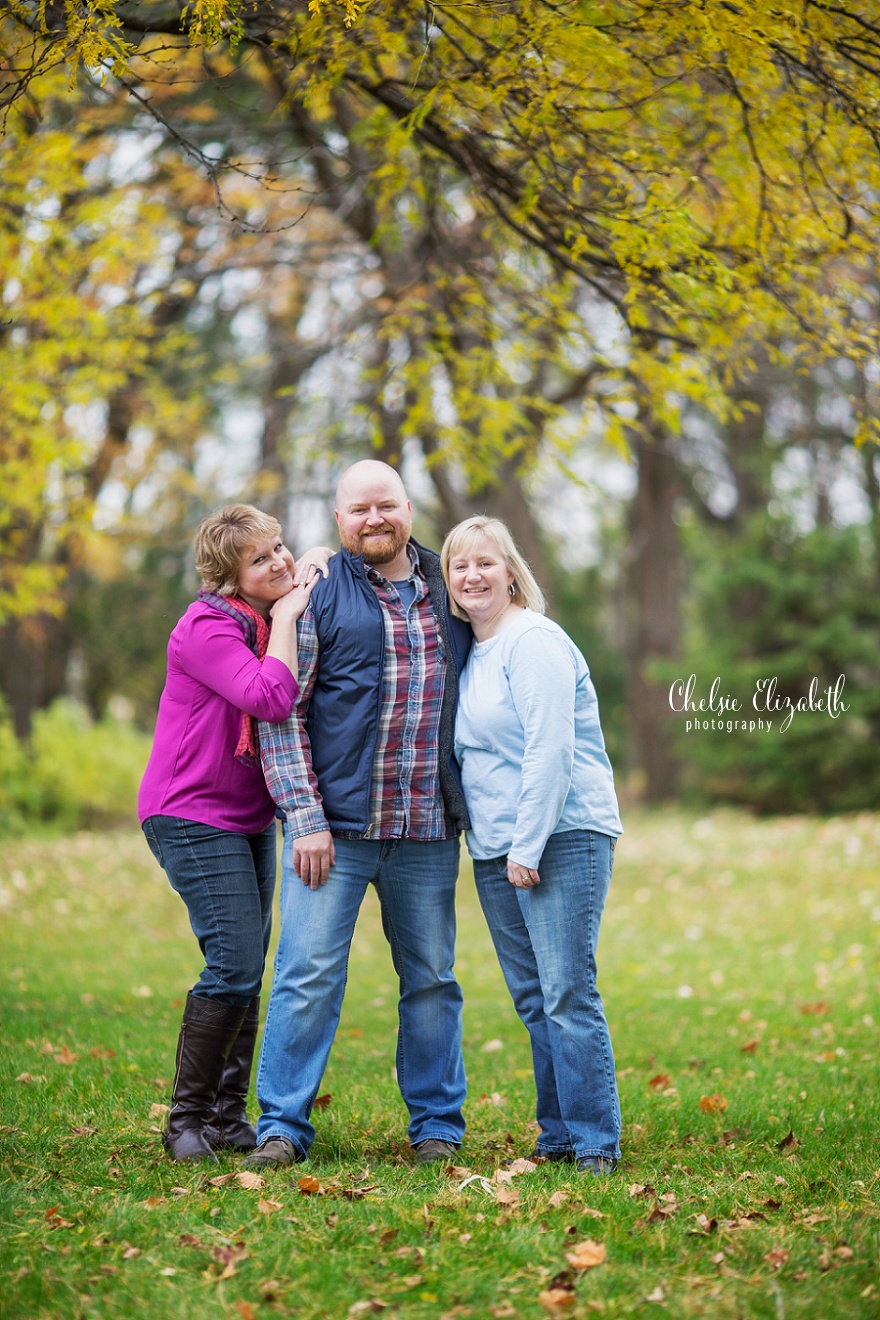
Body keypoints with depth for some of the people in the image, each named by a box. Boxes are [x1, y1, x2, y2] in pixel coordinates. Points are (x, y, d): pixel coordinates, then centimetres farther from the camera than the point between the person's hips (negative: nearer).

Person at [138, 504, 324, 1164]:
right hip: (194, 817, -9)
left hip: (251, 819, 9)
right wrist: (285, 618, -20)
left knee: (247, 969, 10)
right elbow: (270, 699, -30)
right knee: (236, 963, -15)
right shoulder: (206, 628, -18)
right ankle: (187, 1119, -5)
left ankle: (228, 1115, 19)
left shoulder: (274, 624, 9)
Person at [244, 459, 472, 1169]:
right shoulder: (316, 595, 0)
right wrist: (305, 817, -12)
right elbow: (280, 713, -4)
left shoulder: (447, 590, 12)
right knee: (308, 973, -5)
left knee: (432, 978, 9)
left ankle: (437, 1123, 20)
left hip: (428, 831, 3)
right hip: (334, 824, -3)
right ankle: (282, 1125, 3)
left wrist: (470, 806, 13)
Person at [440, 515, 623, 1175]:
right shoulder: (469, 652, 18)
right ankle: (557, 1136, 16)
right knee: (531, 998, 10)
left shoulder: (534, 641, -9)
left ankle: (596, 1142, -5)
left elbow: (550, 749, -16)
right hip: (496, 849, 9)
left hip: (562, 838, -9)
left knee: (568, 993, -10)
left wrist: (528, 845, -18)